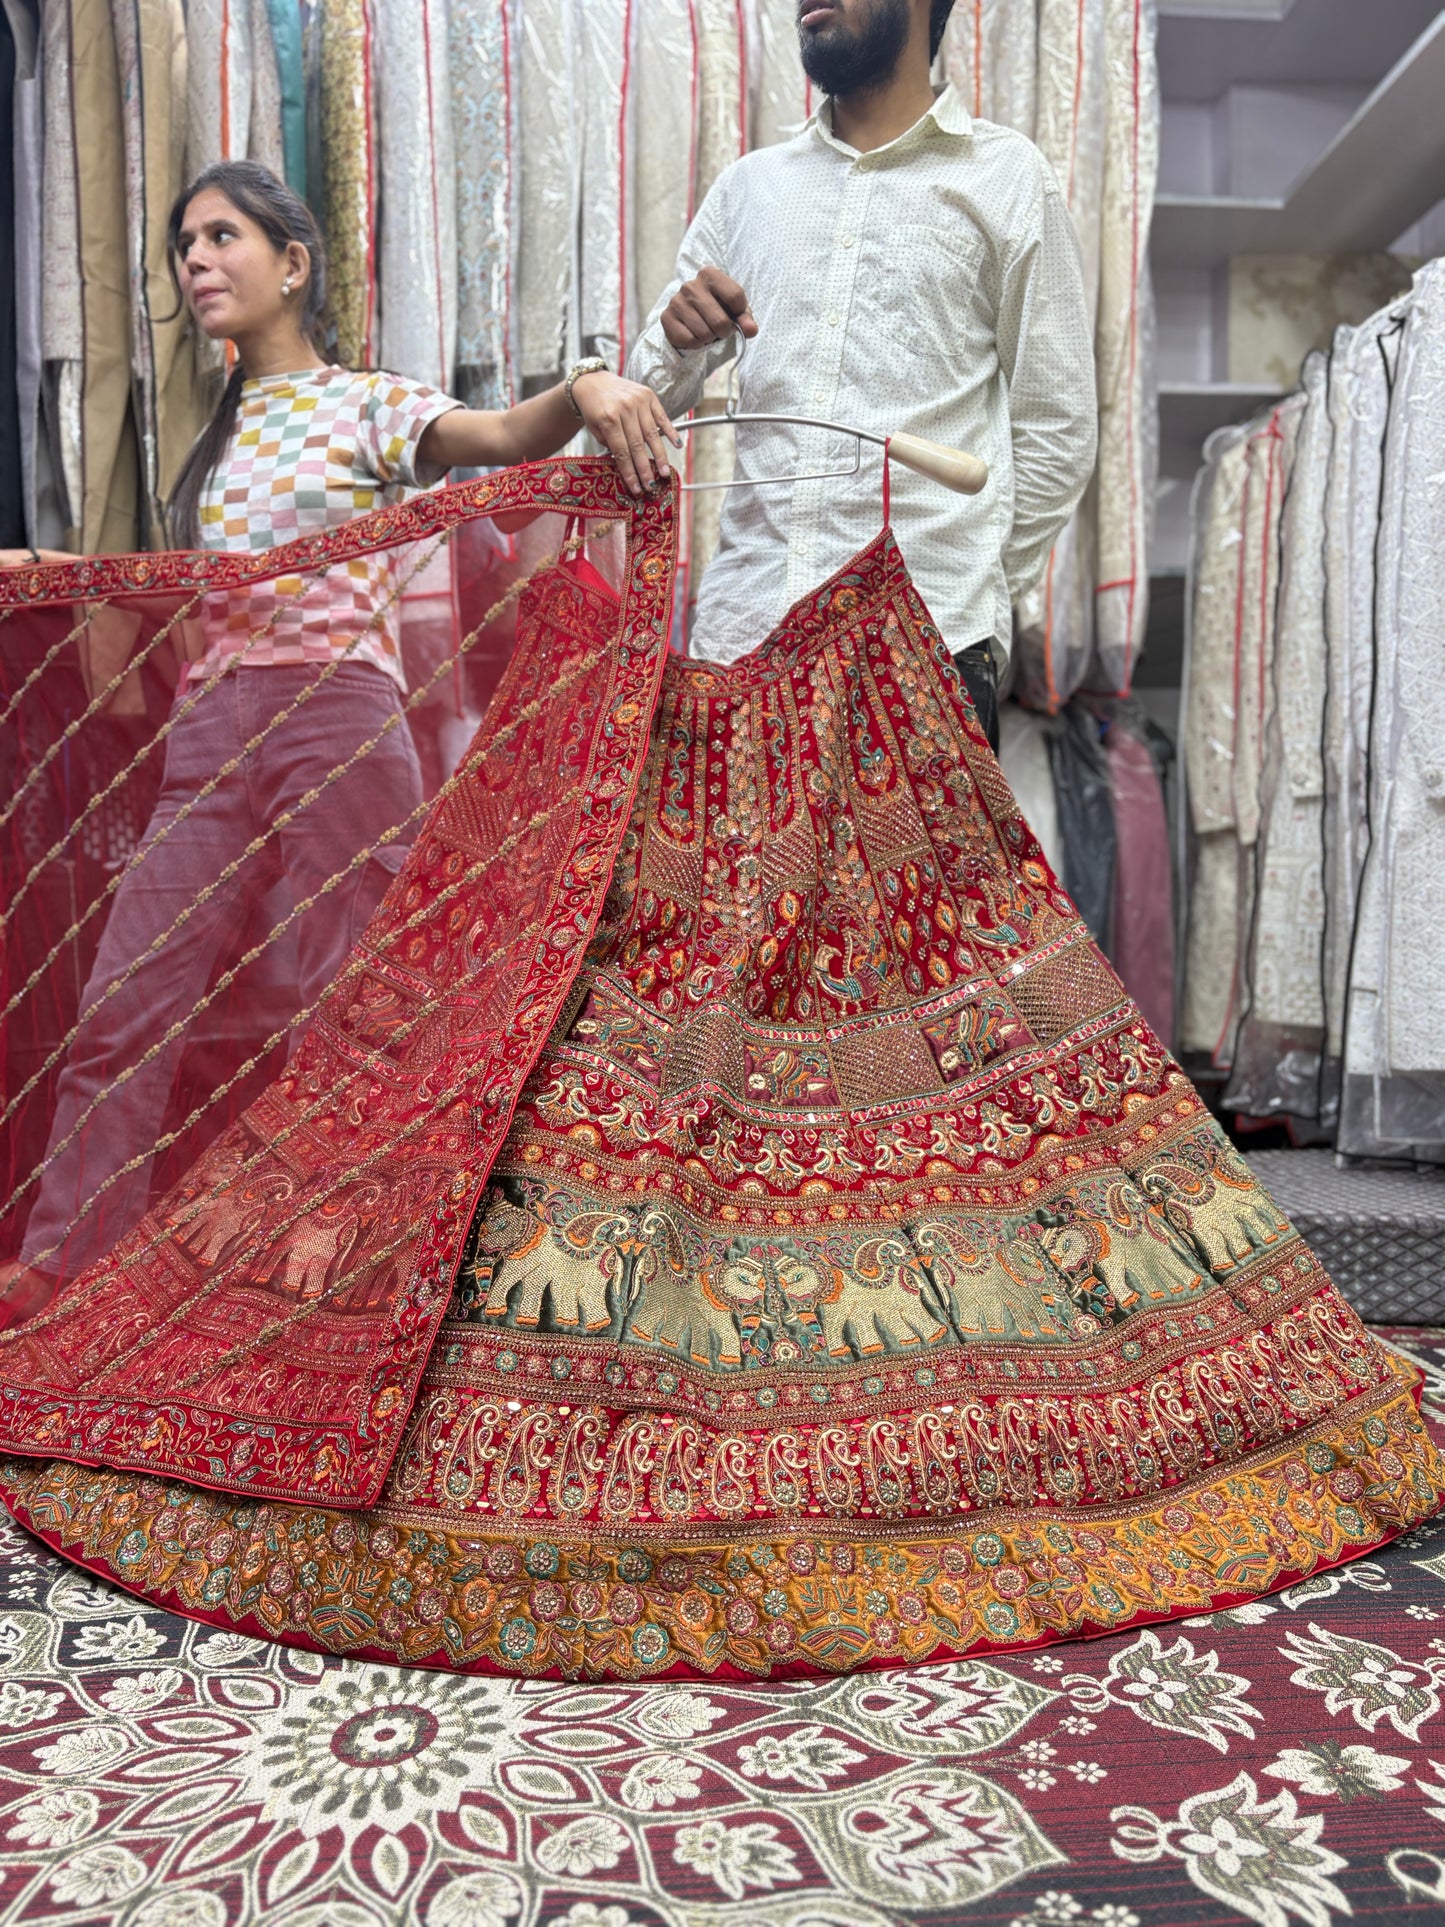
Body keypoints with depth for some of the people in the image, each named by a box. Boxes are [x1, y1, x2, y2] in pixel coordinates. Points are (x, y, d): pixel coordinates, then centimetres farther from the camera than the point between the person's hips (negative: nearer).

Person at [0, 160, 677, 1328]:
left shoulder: (366, 402, 3)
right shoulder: (220, 436, 22)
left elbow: (498, 435, -16)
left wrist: (583, 388, -37)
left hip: (336, 719, -6)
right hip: (212, 734, 6)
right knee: (123, 1005, 3)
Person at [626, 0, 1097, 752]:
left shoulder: (1006, 176, 7)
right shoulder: (748, 184, 16)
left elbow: (1058, 432, 6)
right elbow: (652, 397, 16)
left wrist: (960, 603, 3)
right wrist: (679, 342, -6)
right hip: (741, 625, 3)